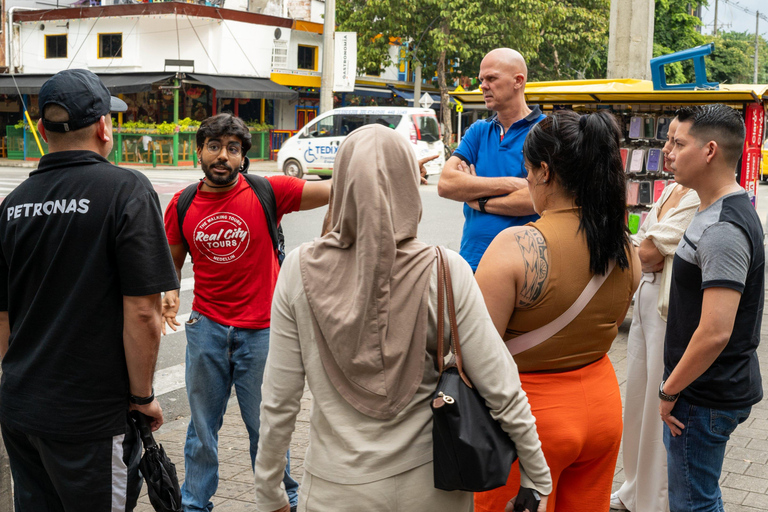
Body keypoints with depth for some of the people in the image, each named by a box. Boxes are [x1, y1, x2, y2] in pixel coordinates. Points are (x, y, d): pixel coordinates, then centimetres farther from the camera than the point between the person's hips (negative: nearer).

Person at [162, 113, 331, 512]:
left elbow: (334, 191, -11)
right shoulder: (182, 205, 2)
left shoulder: (267, 192, -8)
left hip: (260, 330, -2)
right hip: (206, 328, 3)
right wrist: (169, 292, -5)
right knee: (202, 423, 14)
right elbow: (172, 259, 15)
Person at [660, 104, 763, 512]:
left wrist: (669, 391, -17)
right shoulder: (718, 210, 10)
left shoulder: (723, 230, -24)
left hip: (707, 397, -10)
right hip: (713, 388, 10)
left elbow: (715, 332, -30)